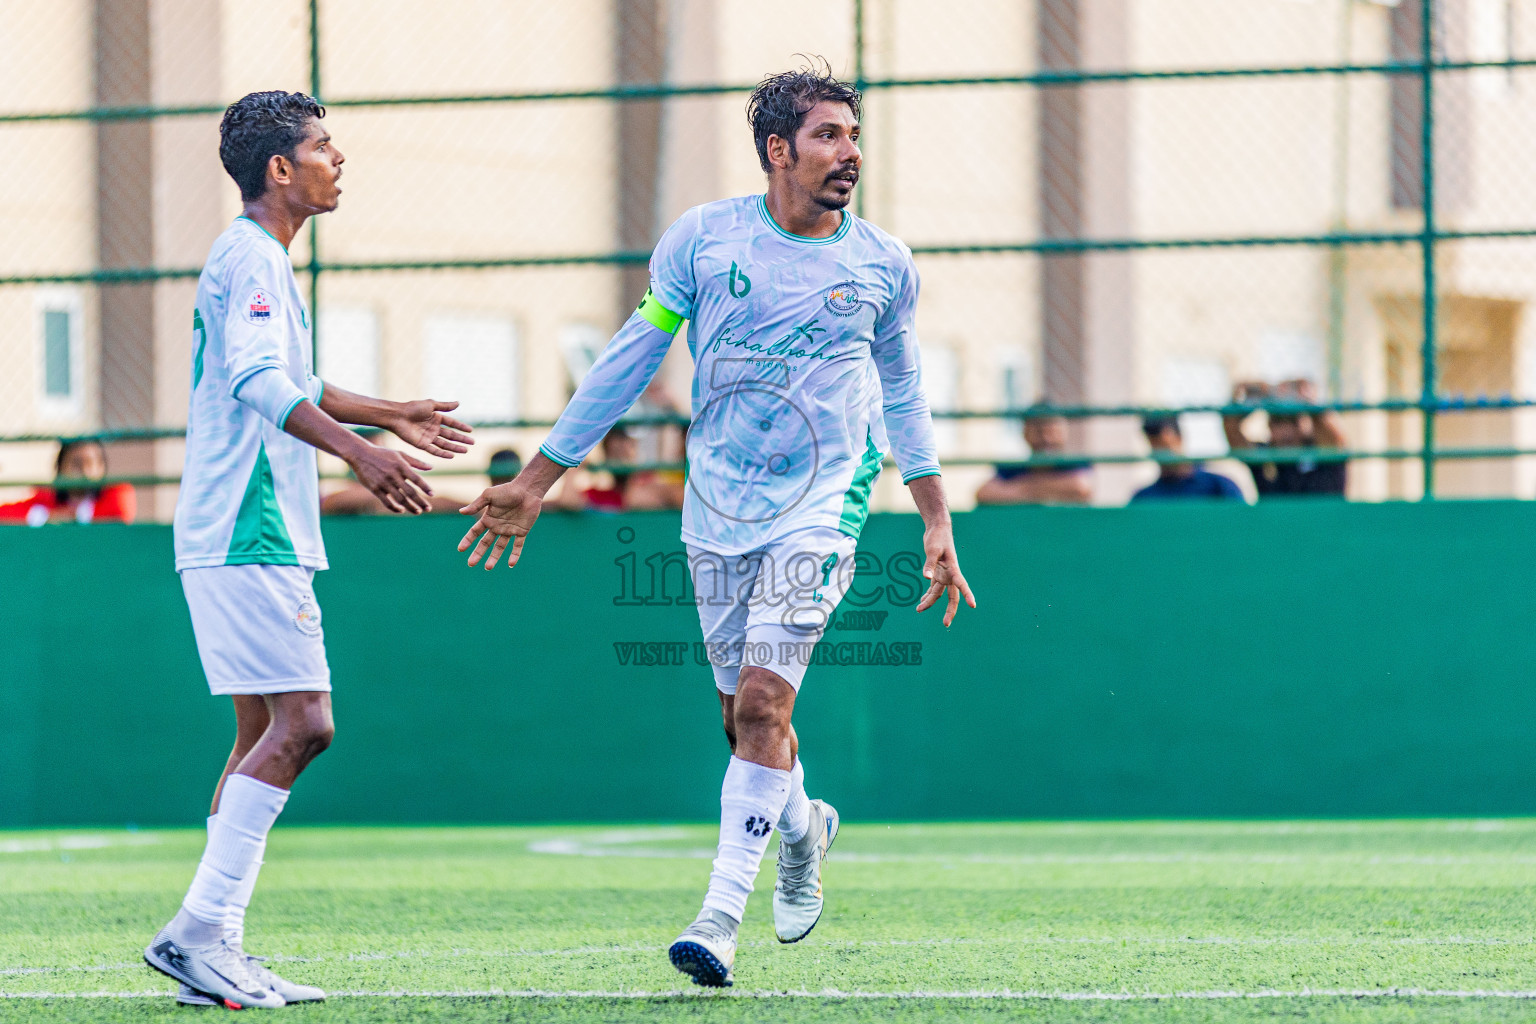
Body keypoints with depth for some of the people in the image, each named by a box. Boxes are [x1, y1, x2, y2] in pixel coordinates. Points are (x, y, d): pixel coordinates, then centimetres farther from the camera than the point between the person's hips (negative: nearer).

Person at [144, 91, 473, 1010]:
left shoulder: (258, 260, 21)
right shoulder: (251, 260, -11)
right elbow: (258, 382, -26)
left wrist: (392, 415, 42)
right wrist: (359, 451, -37)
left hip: (249, 537, 11)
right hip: (249, 535, -11)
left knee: (268, 734, 9)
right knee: (302, 723, -15)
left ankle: (215, 945, 6)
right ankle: (199, 929, -17)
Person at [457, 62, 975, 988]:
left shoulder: (883, 265, 0)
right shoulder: (703, 239, -3)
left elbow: (902, 389, 15)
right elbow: (629, 362, 4)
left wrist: (937, 520, 13)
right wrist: (536, 483, 5)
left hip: (820, 505, -2)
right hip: (718, 505, 2)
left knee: (763, 703, -15)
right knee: (747, 714, 8)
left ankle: (722, 914, -10)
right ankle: (803, 828, 39)